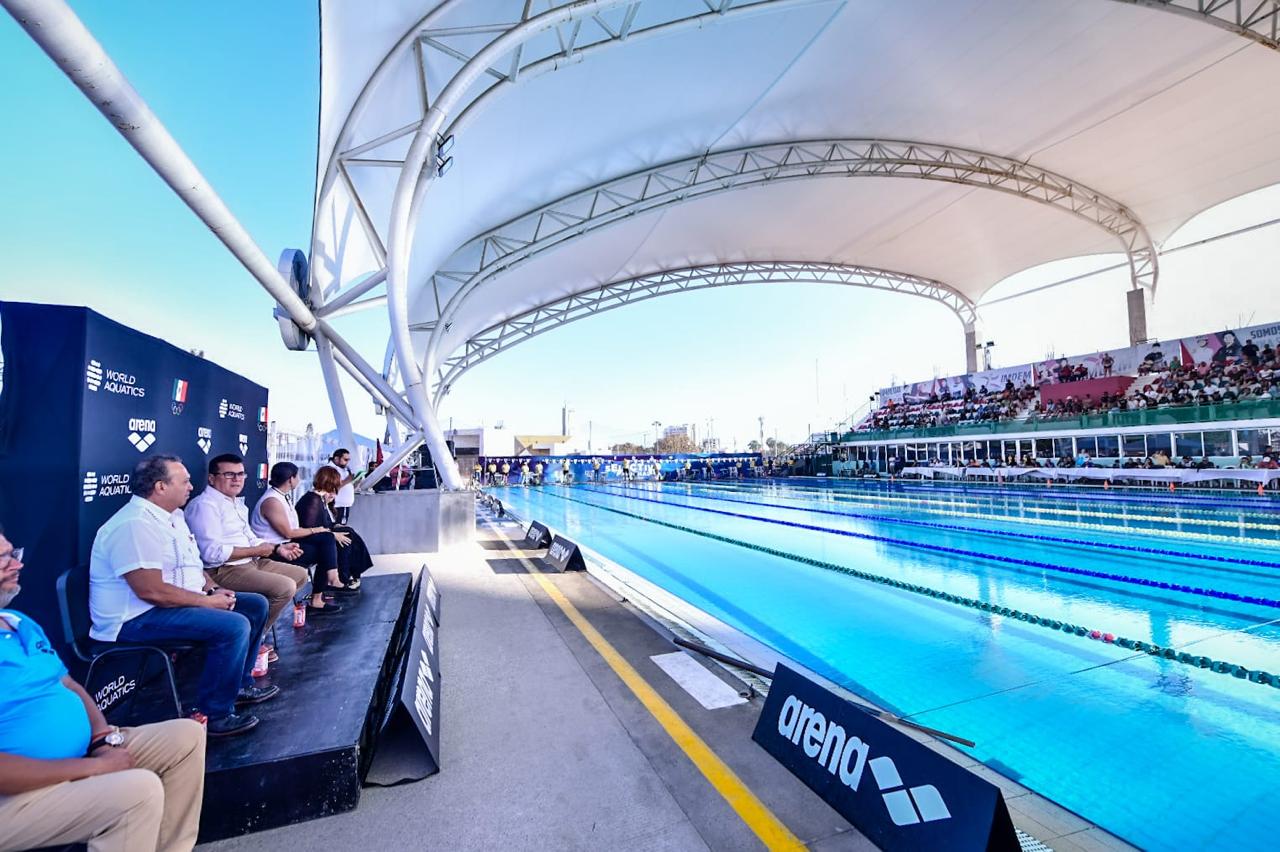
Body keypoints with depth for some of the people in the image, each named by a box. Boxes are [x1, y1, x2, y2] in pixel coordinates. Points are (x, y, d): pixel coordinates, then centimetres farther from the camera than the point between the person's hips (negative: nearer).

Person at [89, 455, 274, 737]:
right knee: (234, 626, -28)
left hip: (181, 602, 11)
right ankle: (215, 716, -13)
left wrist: (213, 589, 2)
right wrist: (208, 601, -19)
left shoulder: (172, 516, 11)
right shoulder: (135, 524, -22)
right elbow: (151, 591, -28)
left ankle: (240, 683, 20)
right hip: (138, 618, -10)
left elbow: (191, 564, 18)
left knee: (256, 605, 9)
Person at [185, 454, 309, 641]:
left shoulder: (237, 503, 18)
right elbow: (212, 552, -24)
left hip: (251, 562, 10)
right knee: (285, 587, -25)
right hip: (223, 571, -10)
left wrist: (278, 548, 5)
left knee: (300, 574, 9)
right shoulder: (204, 504, -15)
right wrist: (256, 551, -16)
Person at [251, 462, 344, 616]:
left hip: (284, 543, 9)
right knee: (323, 553, -11)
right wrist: (314, 530, -7)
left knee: (327, 537, -4)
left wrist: (311, 530, -4)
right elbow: (288, 533, -18)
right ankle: (316, 601, -2)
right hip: (274, 550, -9)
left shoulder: (283, 496, 10)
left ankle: (332, 580, -13)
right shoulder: (272, 501, -20)